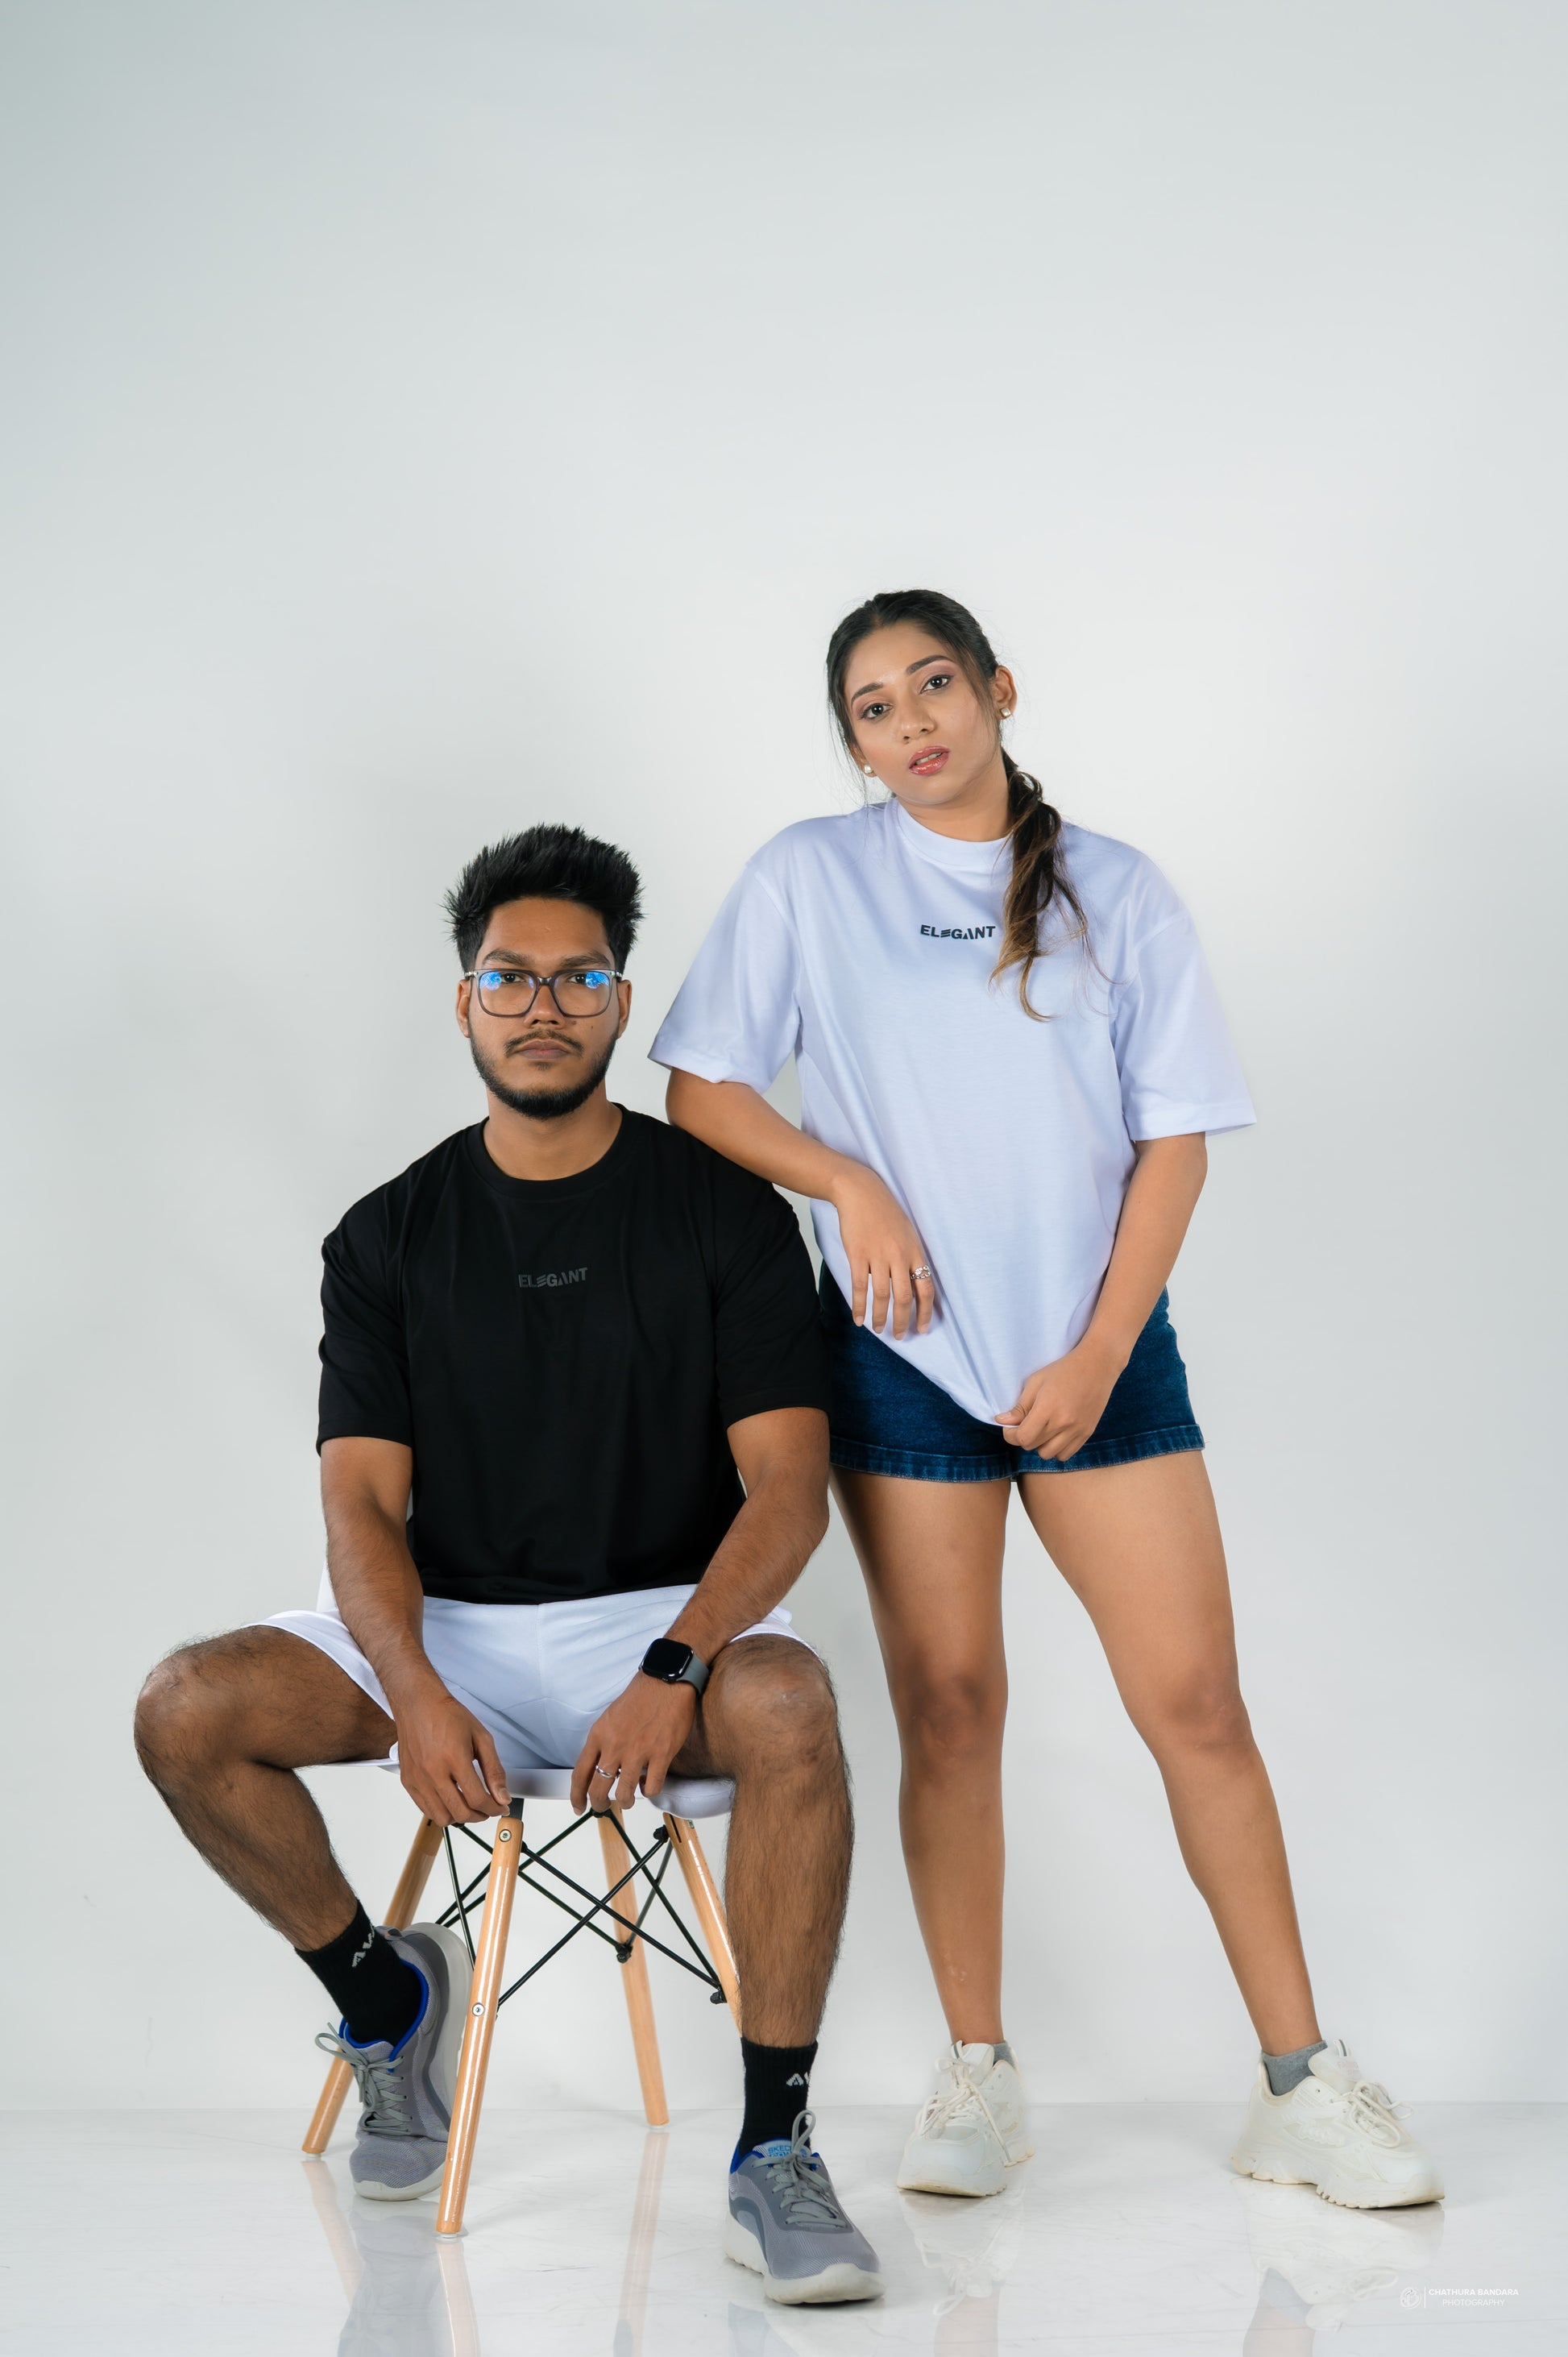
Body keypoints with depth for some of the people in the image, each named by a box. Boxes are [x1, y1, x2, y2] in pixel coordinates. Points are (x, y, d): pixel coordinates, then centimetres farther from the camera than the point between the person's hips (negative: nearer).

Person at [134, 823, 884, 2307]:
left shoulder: (724, 1213, -1)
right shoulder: (389, 1238, 5)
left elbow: (787, 1488, -9)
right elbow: (363, 1504, -2)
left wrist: (672, 1672, -27)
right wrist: (413, 1696, -23)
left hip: (667, 1621, -3)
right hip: (449, 1629, 3)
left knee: (786, 1704, -36)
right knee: (187, 1710, -20)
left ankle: (774, 2156, -26)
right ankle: (386, 1996, 6)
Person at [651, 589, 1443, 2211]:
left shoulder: (1117, 894, 7)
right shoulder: (808, 880, 5)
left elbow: (1174, 1144, 4)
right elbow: (701, 1090, 5)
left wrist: (1099, 1356, -5)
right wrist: (851, 1186, -10)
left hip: (1099, 1348, 1)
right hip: (904, 1351, 0)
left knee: (1193, 1695, -4)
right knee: (948, 1704, 0)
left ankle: (1300, 2086, 1)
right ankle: (976, 2077, 11)